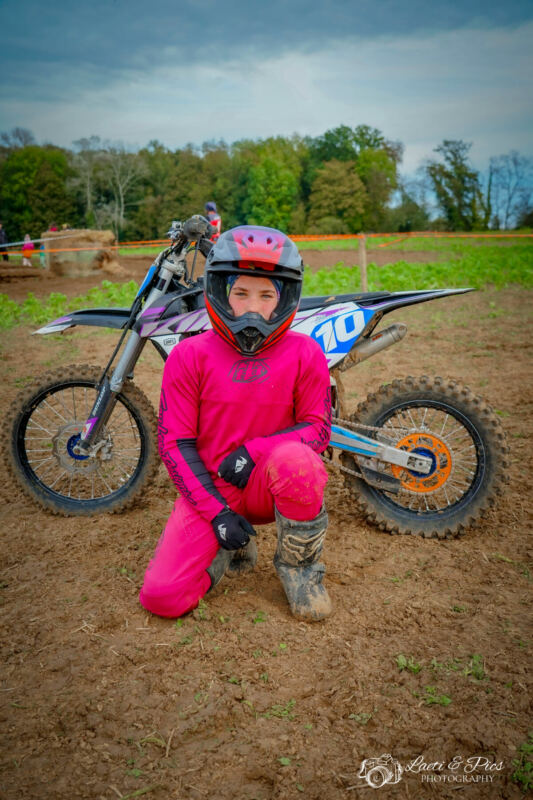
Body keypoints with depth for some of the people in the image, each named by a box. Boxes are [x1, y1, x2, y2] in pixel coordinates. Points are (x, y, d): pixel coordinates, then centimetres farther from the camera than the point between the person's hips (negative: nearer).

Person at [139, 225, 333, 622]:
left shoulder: (304, 354, -5)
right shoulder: (189, 355, -6)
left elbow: (319, 429, -5)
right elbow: (175, 443, -7)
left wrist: (252, 451, -22)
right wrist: (217, 513, -15)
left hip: (268, 484, 0)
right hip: (209, 488, 1)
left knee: (296, 458, -37)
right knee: (162, 597, -15)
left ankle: (298, 563, -7)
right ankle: (232, 546, 17)